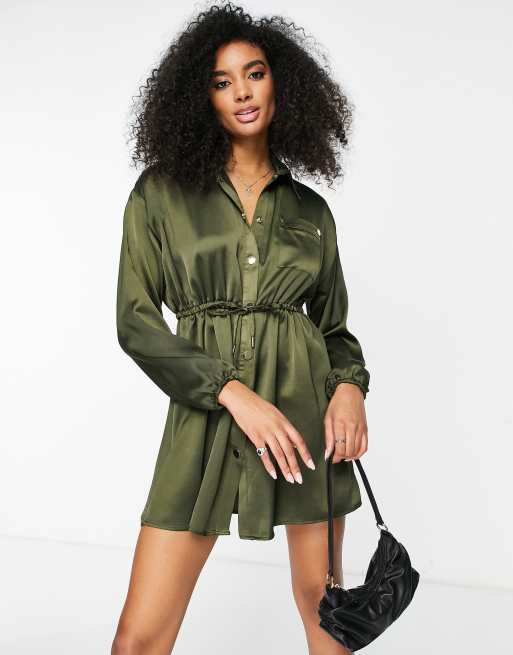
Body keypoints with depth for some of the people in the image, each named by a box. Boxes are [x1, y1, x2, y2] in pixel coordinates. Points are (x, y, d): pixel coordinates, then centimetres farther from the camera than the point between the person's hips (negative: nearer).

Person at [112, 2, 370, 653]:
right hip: (206, 417, -2)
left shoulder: (310, 209, 11)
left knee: (322, 600, 11)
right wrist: (234, 392, -14)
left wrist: (350, 385, -6)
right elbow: (135, 320, -2)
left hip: (308, 411, 2)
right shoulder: (161, 192, 3)